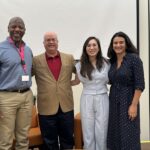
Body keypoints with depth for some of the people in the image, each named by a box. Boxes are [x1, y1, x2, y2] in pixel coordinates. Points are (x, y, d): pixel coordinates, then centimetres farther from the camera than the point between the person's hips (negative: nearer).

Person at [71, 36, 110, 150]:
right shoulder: (80, 65, 3)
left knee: (101, 133, 3)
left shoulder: (106, 63, 1)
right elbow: (77, 81, 16)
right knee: (88, 133, 6)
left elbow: (110, 80, 13)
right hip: (87, 100, 1)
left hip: (102, 100, 0)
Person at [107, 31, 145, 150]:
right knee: (115, 133, 12)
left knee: (128, 135, 3)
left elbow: (140, 85, -14)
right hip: (113, 102, 6)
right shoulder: (112, 61, 6)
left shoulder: (134, 59, -11)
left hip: (128, 101, -6)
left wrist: (134, 105, -18)